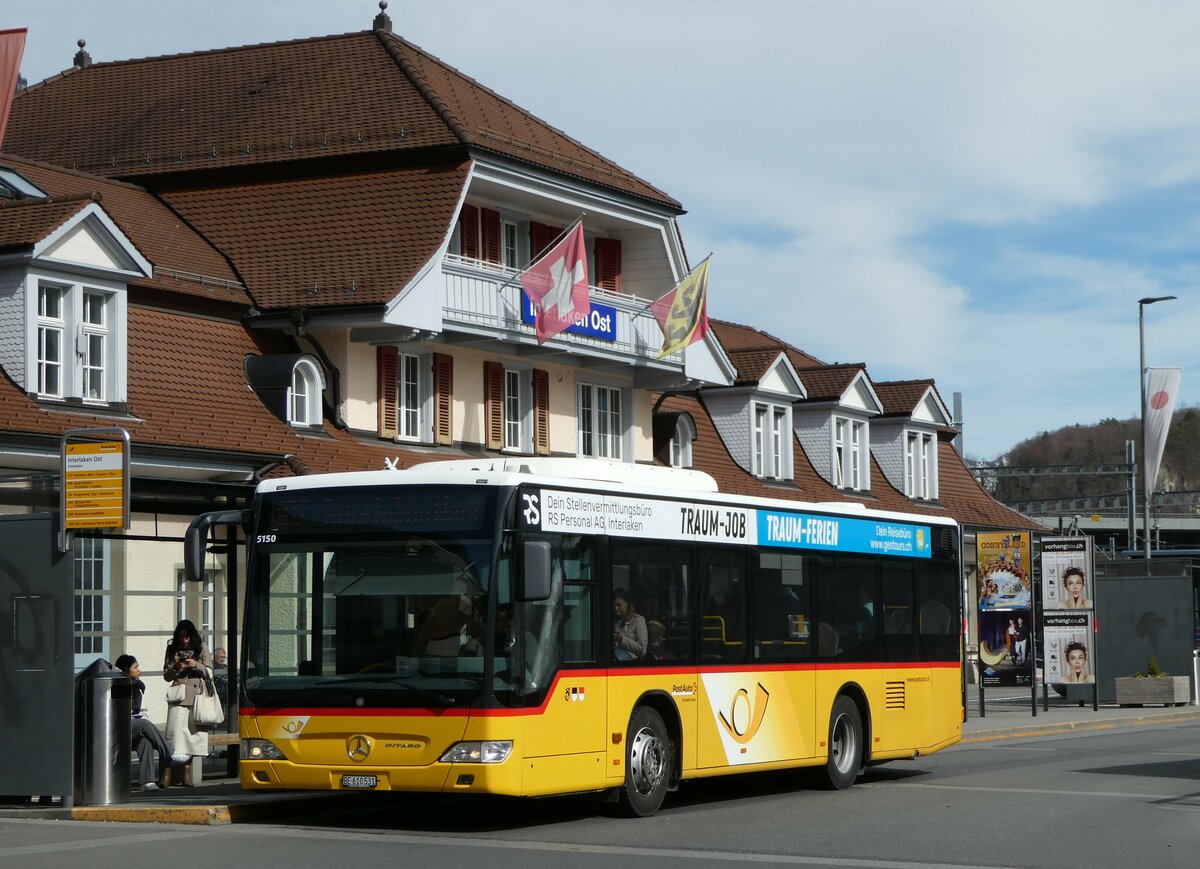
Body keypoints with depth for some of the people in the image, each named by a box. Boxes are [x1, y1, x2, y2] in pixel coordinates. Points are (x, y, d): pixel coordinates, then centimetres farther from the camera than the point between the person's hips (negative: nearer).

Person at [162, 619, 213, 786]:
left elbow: (209, 674, 8)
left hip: (197, 697, 0)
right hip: (178, 697, 0)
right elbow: (166, 676, 14)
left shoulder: (201, 649, 11)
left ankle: (187, 771, 1)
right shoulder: (172, 650, 13)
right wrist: (175, 667, -6)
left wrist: (196, 665, -9)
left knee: (193, 731, -4)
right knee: (176, 731, -11)